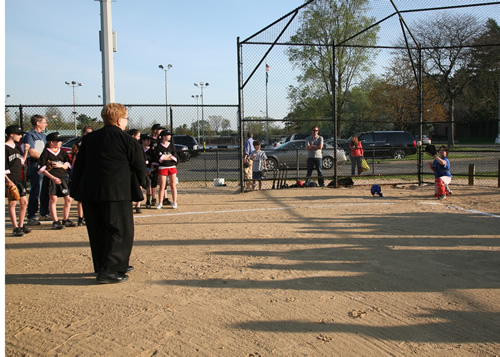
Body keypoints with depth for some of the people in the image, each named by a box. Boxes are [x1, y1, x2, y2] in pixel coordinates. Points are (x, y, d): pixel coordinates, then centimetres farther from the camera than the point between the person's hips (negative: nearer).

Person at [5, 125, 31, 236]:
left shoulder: (16, 147, 14)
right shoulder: (5, 148, -10)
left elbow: (22, 162, 17)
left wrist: (26, 151, 5)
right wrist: (8, 180, -20)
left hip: (19, 179, 8)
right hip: (10, 179, -8)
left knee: (24, 202, 8)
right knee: (13, 203, -3)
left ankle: (21, 226, 19)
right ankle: (15, 228, 3)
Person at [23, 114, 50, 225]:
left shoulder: (43, 135, 20)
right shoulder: (30, 135, -7)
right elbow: (32, 153, -15)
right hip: (35, 166, -8)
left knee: (46, 191, 12)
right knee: (35, 192, -7)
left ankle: (44, 214, 23)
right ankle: (31, 217, -2)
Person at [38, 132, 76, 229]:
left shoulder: (62, 152, 12)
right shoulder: (46, 153, -4)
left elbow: (68, 165, 14)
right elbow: (41, 169, -8)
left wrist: (61, 165, -8)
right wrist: (53, 178, -17)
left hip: (62, 178, 6)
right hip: (50, 179, -6)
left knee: (68, 199, 5)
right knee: (53, 199, -5)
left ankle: (65, 220, 19)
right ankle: (55, 222, 3)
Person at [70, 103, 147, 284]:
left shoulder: (88, 139, 13)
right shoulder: (127, 140, -4)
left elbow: (79, 166, 14)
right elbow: (139, 165, 0)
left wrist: (77, 191, 17)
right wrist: (139, 184, 17)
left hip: (89, 193, 7)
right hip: (117, 193, -6)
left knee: (98, 231, 15)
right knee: (120, 231, 1)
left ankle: (105, 266, 27)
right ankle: (108, 271, -4)